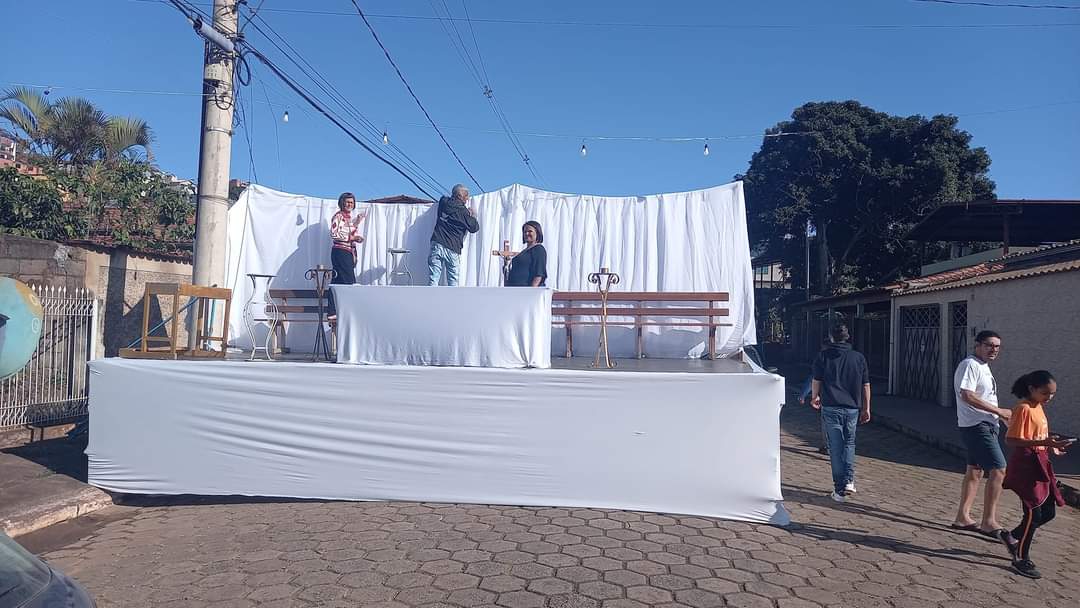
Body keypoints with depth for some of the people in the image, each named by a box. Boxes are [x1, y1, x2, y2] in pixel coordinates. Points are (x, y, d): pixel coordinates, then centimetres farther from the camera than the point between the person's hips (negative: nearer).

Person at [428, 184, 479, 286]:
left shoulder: (443, 202, 9)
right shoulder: (463, 211, -4)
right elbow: (474, 228, 4)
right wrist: (473, 216, 23)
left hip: (437, 244, 3)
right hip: (452, 249, -3)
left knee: (433, 280, -1)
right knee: (453, 281, 9)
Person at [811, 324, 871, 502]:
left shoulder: (823, 356, -1)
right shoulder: (859, 357, 6)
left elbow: (816, 381, 3)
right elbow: (866, 386, 8)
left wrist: (815, 397, 22)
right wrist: (866, 409, 16)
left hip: (831, 409, -2)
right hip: (853, 408, 2)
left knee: (835, 448, 3)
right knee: (849, 443, 19)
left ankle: (839, 490, 4)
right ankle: (849, 481, 2)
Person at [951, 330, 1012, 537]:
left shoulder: (983, 366, 18)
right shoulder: (970, 365, -14)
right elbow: (967, 395, -24)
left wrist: (1001, 415, 15)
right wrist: (998, 411, -21)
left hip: (985, 425, 11)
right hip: (976, 426, -11)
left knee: (975, 470, 13)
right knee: (998, 469, -13)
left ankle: (963, 518, 19)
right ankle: (989, 522, -9)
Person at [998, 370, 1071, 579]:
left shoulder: (1039, 407, 11)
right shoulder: (1024, 409, -17)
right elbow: (1011, 440, -24)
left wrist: (1051, 446, 6)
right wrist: (1043, 443, -31)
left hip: (1040, 464, 9)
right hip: (1025, 466, -9)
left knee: (1048, 512, 13)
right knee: (1034, 513, -3)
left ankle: (1011, 537, 30)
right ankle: (1021, 559, 12)